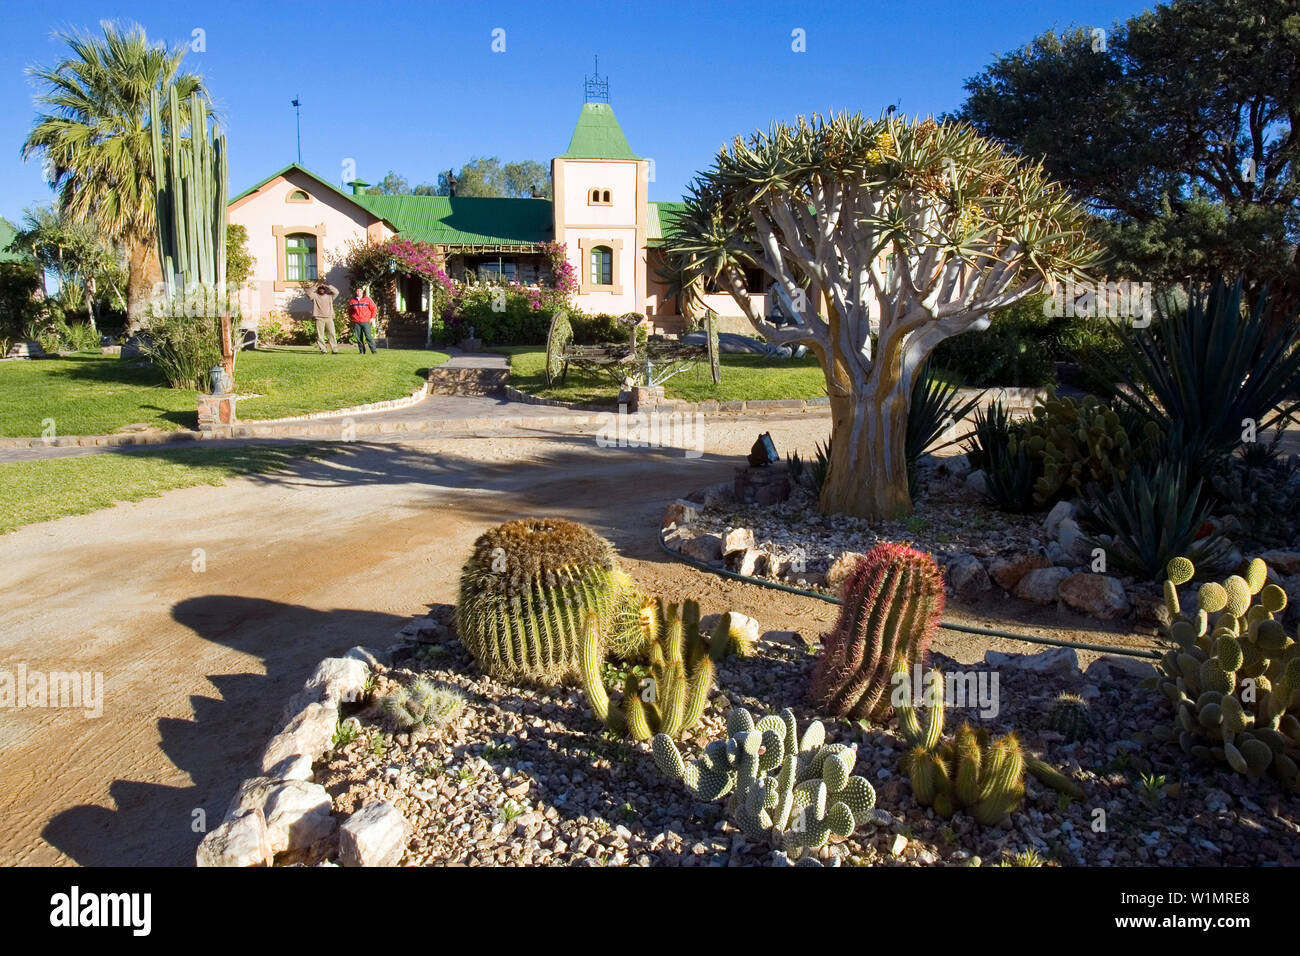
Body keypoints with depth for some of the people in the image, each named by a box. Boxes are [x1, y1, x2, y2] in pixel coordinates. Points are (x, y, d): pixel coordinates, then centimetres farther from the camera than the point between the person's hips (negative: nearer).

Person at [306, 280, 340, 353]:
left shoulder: (329, 295, 10)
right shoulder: (315, 295, 6)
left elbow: (336, 292, -4)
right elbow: (309, 293, -12)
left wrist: (328, 286, -7)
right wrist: (316, 286, -12)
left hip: (329, 318, 1)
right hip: (319, 318, -1)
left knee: (332, 334, -4)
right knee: (320, 335, -1)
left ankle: (334, 349, -3)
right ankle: (322, 350, 3)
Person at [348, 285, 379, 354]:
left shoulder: (367, 299, 2)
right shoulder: (352, 301, 10)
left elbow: (374, 309, 6)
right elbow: (349, 310, 25)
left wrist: (372, 318, -1)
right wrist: (351, 318, 16)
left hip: (366, 322, -3)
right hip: (356, 322, 3)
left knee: (368, 336, -9)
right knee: (359, 337, 2)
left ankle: (373, 351, -7)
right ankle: (362, 351, 9)